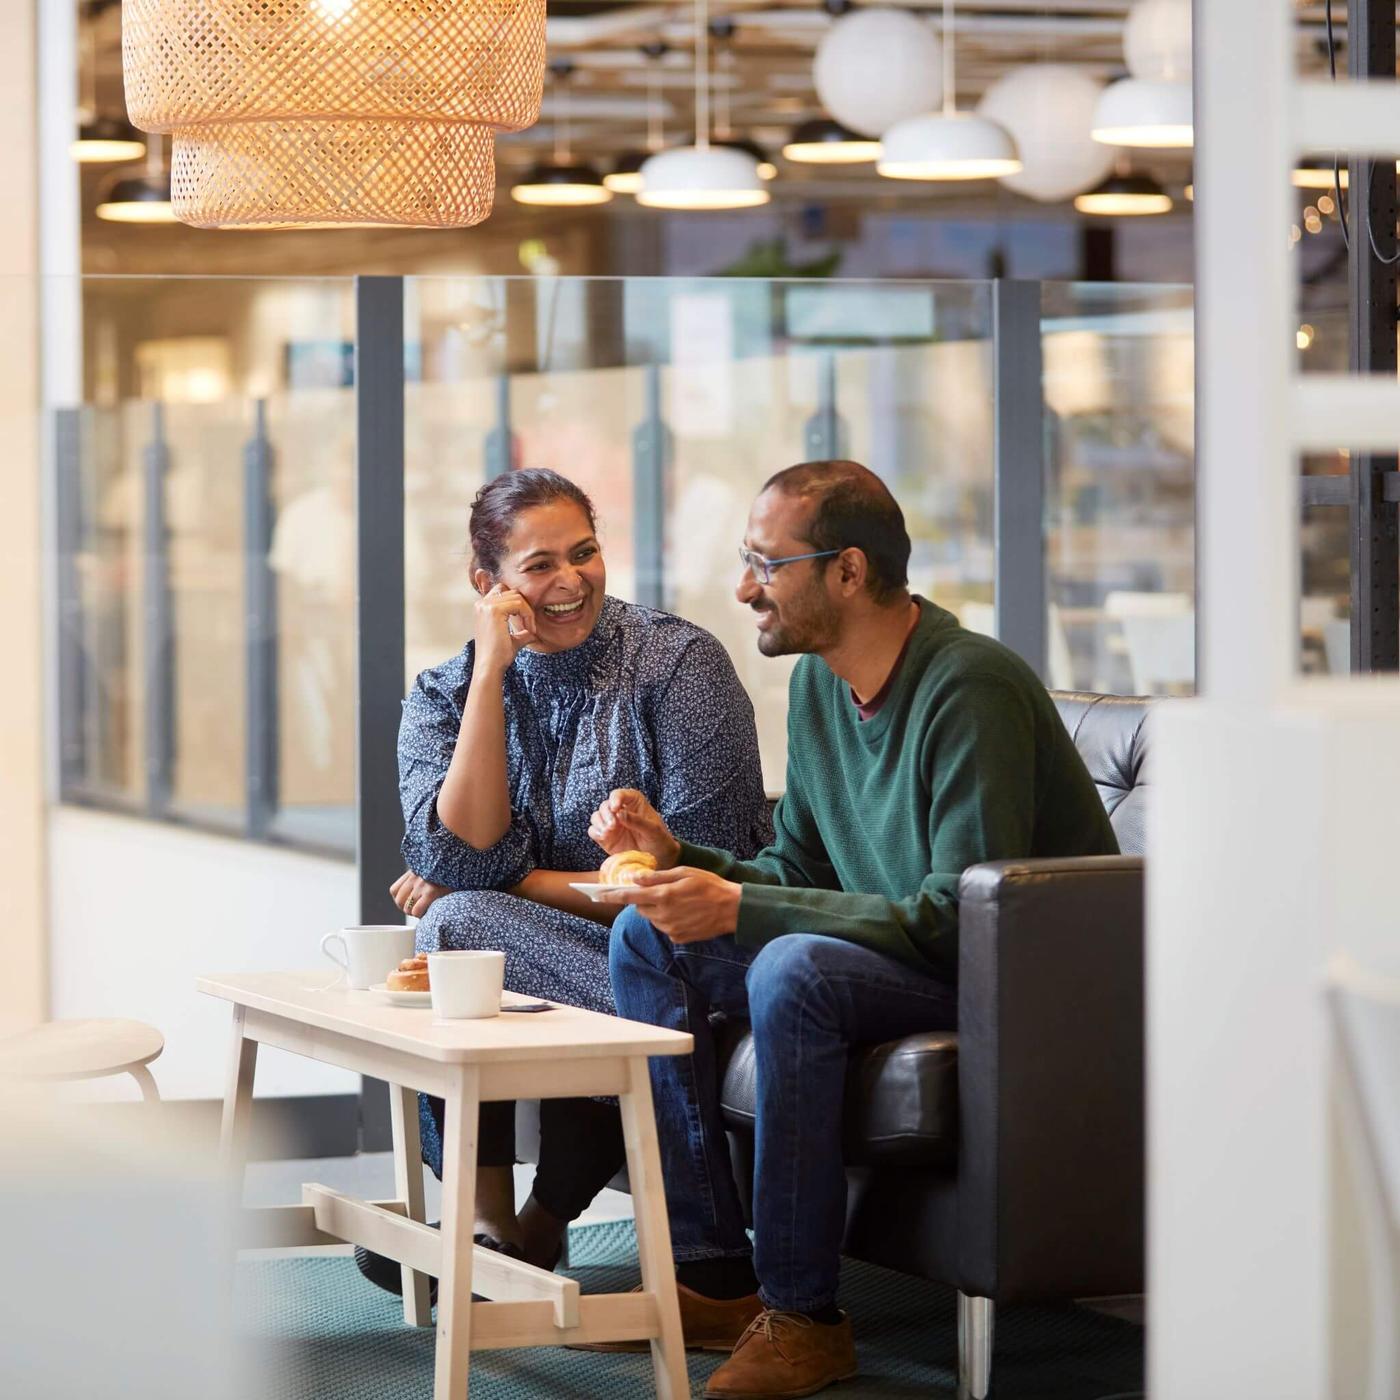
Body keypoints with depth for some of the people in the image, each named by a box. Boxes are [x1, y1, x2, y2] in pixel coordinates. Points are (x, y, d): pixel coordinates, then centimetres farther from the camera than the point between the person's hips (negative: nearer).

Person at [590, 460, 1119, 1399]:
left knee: (794, 972, -33)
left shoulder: (971, 687, -22)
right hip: (900, 954, 9)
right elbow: (801, 874, 15)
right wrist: (679, 855, -4)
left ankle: (803, 1315, -22)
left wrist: (739, 908, -28)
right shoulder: (819, 682, 6)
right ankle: (714, 1275, -2)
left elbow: (962, 918, -28)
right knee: (648, 937, 0)